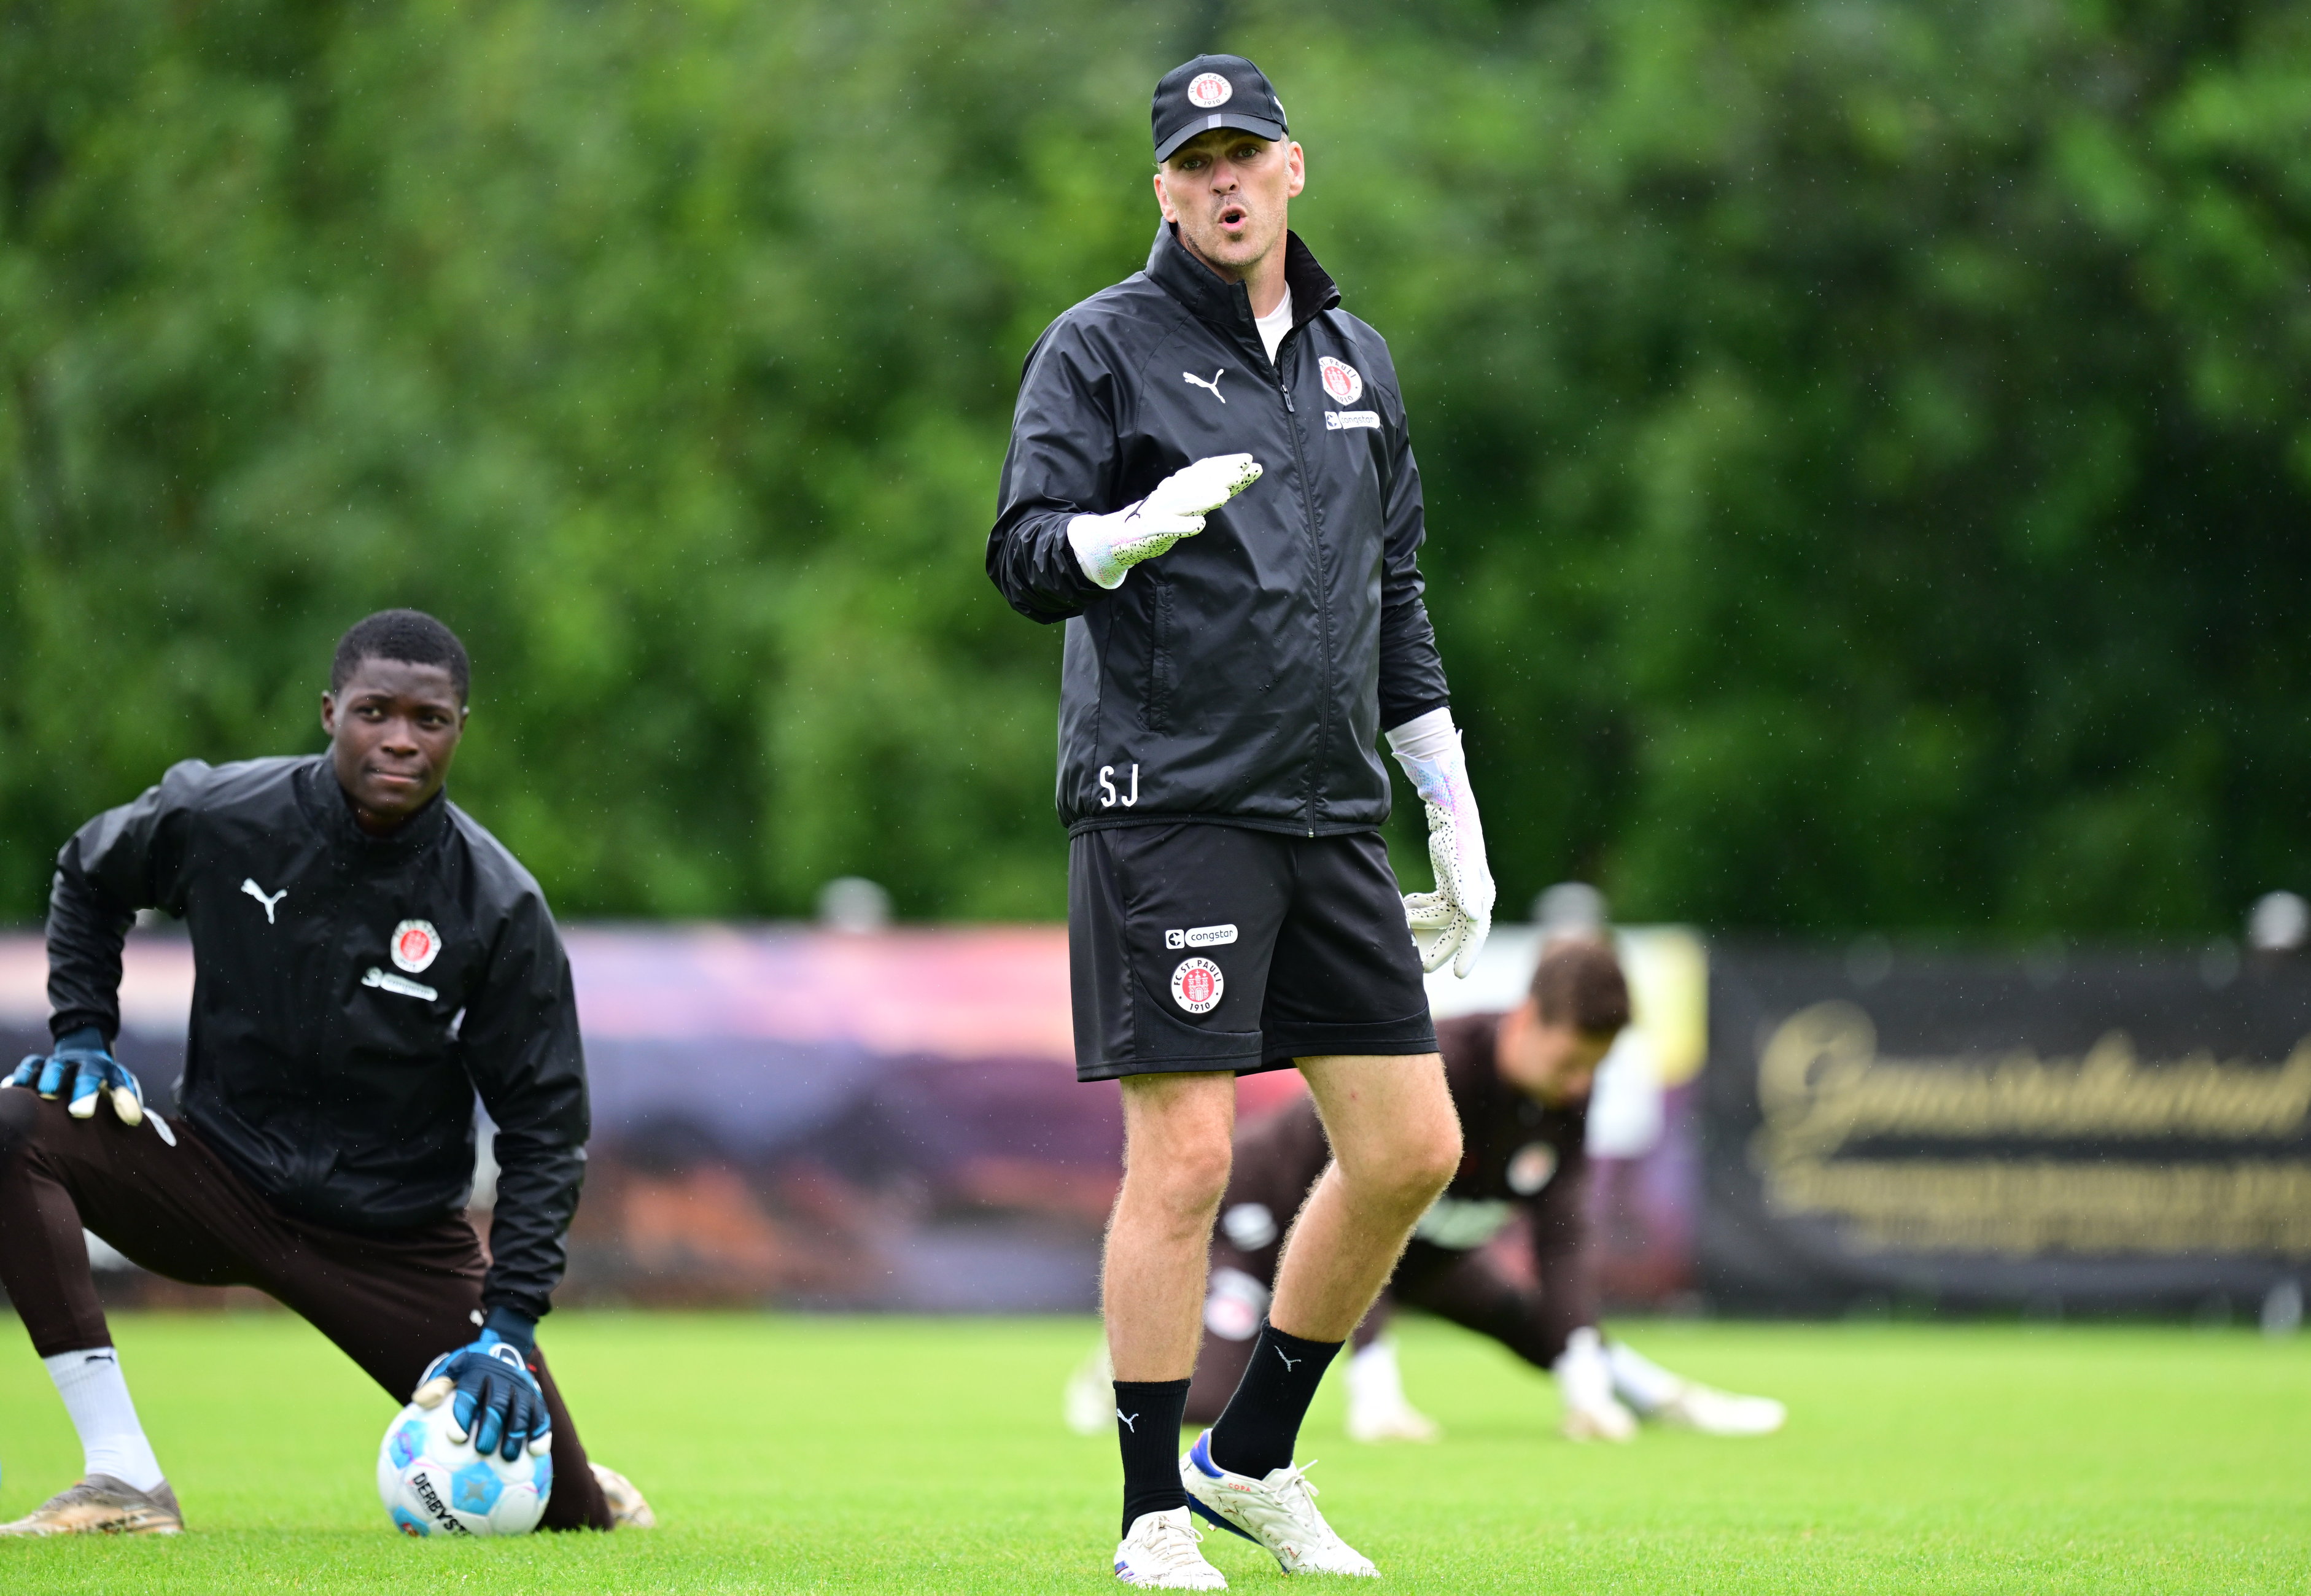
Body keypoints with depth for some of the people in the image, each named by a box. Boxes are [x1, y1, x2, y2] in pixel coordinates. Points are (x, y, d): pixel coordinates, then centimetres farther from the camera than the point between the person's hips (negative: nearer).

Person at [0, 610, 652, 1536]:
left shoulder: (500, 909, -13)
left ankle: (586, 1490, 35)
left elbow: (544, 1127, -8)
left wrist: (508, 1327, -17)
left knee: (563, 1510, -10)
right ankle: (125, 1482, -27)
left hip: (397, 1241, -1)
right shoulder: (216, 817, -10)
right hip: (217, 1175, 1)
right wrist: (83, 1033, 0)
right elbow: (88, 878, 14)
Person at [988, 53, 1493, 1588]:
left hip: (1332, 815, 6)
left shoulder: (1358, 360, 17)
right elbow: (1028, 558, -8)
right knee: (1185, 1158, -10)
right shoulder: (1104, 345, 0)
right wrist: (1135, 529, -30)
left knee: (1410, 1146, 4)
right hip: (1166, 808, -6)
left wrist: (1457, 815, 21)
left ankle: (1250, 1459, 19)